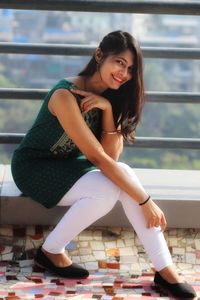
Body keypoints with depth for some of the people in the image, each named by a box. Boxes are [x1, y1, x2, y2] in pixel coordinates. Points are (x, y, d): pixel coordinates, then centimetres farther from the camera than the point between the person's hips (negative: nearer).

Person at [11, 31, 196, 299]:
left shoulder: (110, 97, -3)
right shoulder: (66, 96, -27)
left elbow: (111, 156, -11)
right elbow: (98, 158, -29)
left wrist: (108, 109, -25)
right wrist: (145, 201, -29)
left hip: (68, 165, 7)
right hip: (34, 167, -7)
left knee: (123, 174, -22)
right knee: (106, 191, -29)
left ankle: (165, 270, -22)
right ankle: (51, 251, -7)